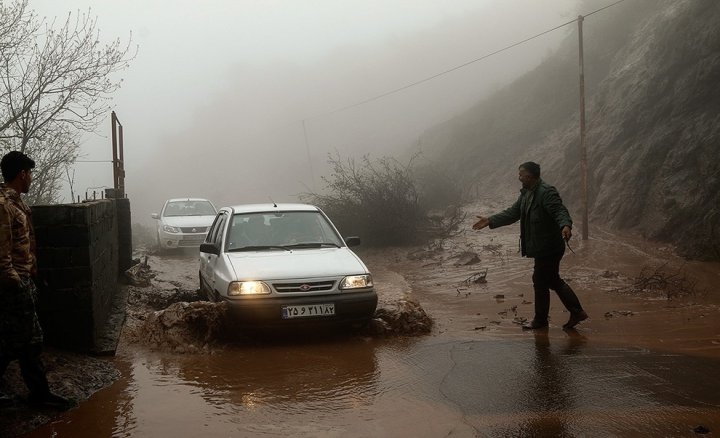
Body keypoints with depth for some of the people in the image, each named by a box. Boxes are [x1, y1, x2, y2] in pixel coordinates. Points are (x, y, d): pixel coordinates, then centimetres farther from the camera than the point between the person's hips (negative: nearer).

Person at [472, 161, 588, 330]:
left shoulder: (546, 192, -20)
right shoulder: (526, 193, 12)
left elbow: (560, 211, -29)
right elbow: (513, 213, 18)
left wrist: (566, 225, -49)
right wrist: (490, 221, 14)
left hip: (548, 248, -10)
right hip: (541, 247, 10)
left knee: (540, 282, 2)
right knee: (553, 280, 16)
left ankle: (540, 321, 17)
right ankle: (577, 312, 24)